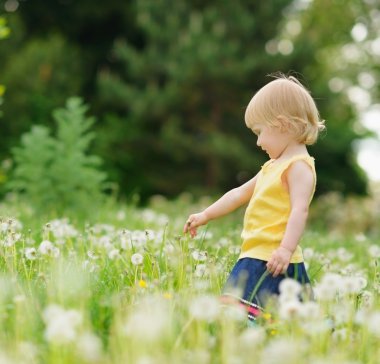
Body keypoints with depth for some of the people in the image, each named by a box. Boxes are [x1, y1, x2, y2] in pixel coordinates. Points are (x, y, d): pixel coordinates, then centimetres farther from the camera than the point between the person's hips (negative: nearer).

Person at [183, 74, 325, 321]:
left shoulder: (299, 166, -8)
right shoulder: (273, 166, 22)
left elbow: (300, 209, -21)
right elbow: (240, 194, 30)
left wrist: (286, 249, -32)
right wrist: (206, 216, 33)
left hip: (274, 260, -11)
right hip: (257, 255, 11)